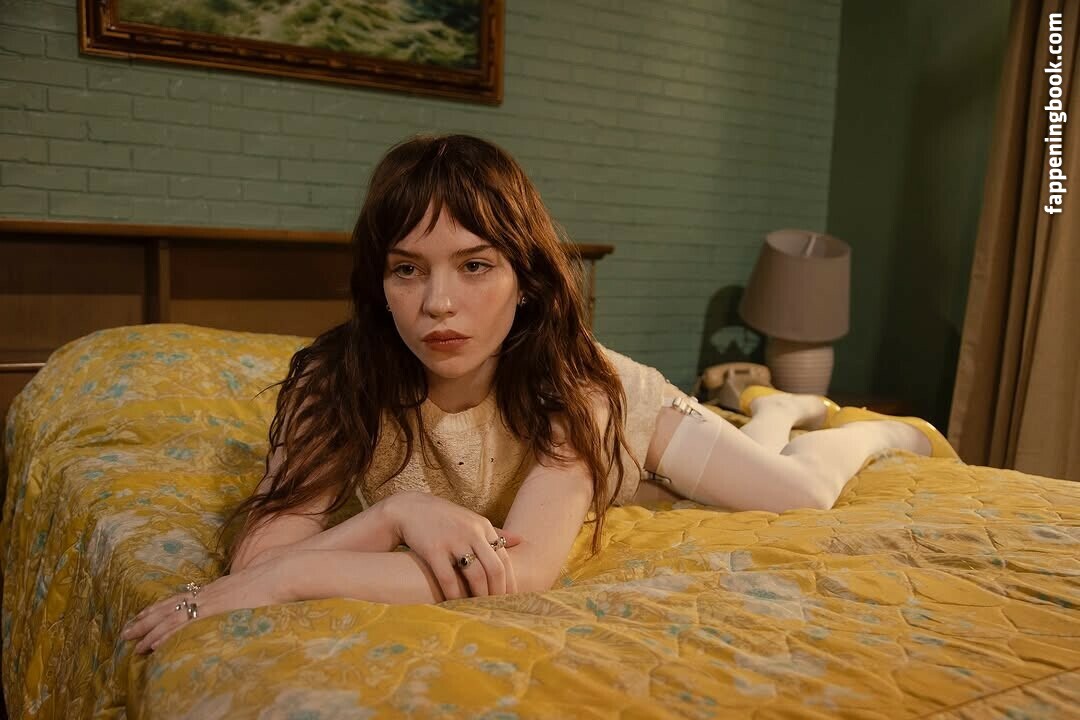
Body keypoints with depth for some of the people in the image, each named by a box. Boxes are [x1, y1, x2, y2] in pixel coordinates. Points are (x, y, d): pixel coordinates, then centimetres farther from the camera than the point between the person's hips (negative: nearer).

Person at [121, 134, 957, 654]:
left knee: (805, 493, 4)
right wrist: (397, 509, -56)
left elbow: (528, 570, -54)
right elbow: (258, 552, -41)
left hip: (623, 425, -3)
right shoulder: (339, 378, -38)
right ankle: (773, 409, 56)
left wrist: (292, 574, -56)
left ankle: (883, 428, 43)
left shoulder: (574, 376, -44)